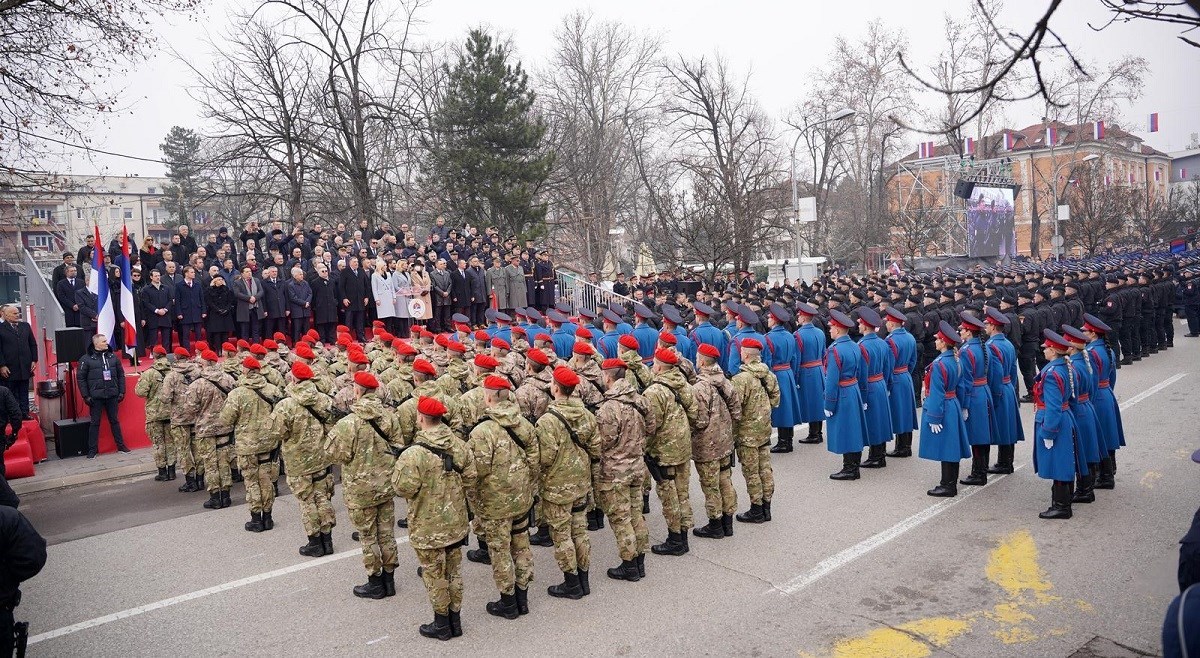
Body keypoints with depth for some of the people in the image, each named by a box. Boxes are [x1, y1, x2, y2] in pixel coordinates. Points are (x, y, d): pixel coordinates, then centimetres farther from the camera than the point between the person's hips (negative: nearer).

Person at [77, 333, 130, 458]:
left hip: (112, 395, 3)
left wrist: (121, 391, 6)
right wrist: (86, 396, -7)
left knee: (115, 420, 12)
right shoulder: (86, 359, -5)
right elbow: (80, 378, -3)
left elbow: (121, 374, 11)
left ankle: (121, 445, 21)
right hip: (96, 396, -3)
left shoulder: (113, 357, 6)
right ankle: (92, 449, 13)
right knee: (95, 423, 5)